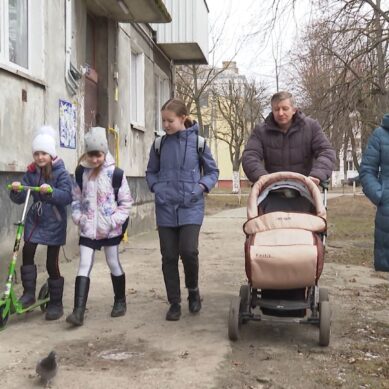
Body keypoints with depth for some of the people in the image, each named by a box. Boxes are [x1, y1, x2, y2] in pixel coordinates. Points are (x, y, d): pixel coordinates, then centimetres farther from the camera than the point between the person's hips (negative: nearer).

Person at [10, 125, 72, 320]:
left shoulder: (60, 173, -9)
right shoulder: (31, 172, 4)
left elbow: (67, 196, -21)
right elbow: (20, 198, 0)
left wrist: (50, 191, -38)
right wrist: (16, 190, -22)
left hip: (54, 222, -4)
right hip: (35, 219, 4)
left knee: (51, 262, -1)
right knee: (27, 251, -15)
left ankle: (56, 303, 13)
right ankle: (29, 292, 2)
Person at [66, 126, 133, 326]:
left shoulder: (115, 173, -9)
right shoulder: (81, 172, 2)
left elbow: (126, 201, -6)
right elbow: (76, 198, 12)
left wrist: (113, 221, -14)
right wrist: (78, 217, -2)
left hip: (110, 229, -2)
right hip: (88, 228, 3)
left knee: (113, 264, 11)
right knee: (84, 266, -4)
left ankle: (120, 302, 30)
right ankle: (79, 311, -8)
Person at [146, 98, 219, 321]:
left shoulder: (198, 142, -2)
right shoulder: (159, 144, 4)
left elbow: (213, 171, 8)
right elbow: (151, 172, 17)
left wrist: (202, 187, -8)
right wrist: (156, 187, 0)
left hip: (191, 206, -2)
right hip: (166, 207, 2)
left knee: (188, 250, -15)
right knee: (169, 257, 4)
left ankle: (193, 290, 14)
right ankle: (174, 303, 17)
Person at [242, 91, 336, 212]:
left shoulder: (311, 126, 0)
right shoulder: (261, 131, 1)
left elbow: (327, 152, -8)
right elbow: (249, 157, -9)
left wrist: (317, 174, -29)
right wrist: (262, 176, -31)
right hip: (274, 195, 1)